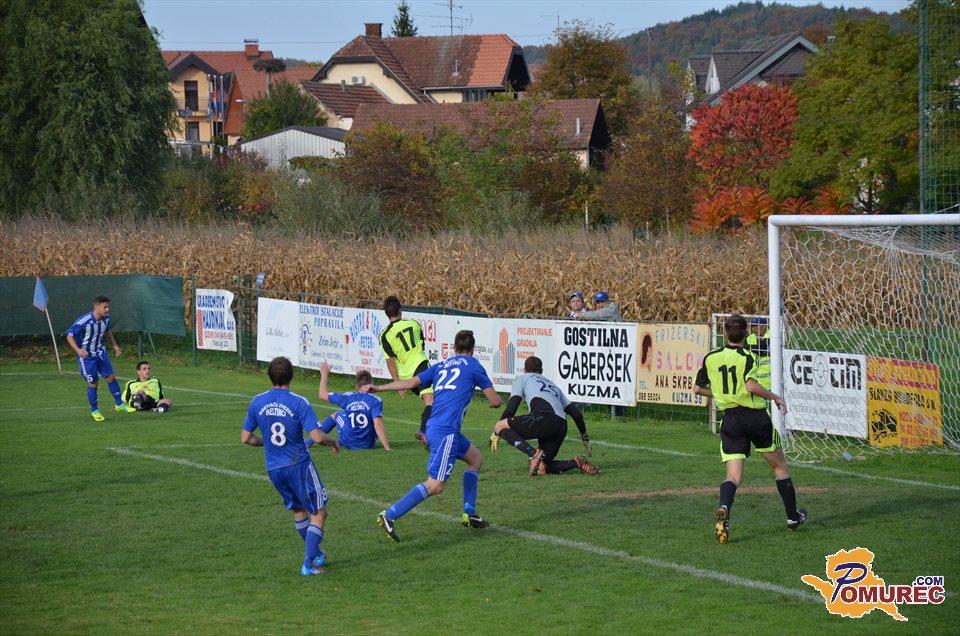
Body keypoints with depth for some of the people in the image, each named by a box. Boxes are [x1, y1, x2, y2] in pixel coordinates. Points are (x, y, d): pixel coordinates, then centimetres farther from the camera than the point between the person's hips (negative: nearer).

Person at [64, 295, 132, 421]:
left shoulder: (106, 318, -7)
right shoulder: (83, 321, -27)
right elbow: (69, 336, -21)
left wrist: (114, 345, 11)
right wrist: (78, 350, -35)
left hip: (100, 353, 6)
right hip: (86, 355, -6)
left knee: (111, 377, 4)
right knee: (93, 383, -1)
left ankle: (119, 405, 16)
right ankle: (94, 411, 17)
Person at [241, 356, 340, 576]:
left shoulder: (257, 402, -1)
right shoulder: (299, 403, -15)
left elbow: (246, 438, 5)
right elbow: (317, 436, -20)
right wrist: (333, 442, 1)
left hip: (273, 469, 5)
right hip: (299, 465, -5)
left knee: (298, 510, 24)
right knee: (318, 513, 6)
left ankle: (316, 554, 37)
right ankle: (308, 564, -2)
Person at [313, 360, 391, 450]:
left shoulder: (347, 398, -5)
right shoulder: (375, 401, -14)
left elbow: (323, 395, 7)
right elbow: (378, 425, -24)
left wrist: (324, 375, 21)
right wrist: (387, 448, -25)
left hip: (347, 443, 1)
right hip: (367, 445, -1)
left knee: (337, 414, 26)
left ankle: (312, 440, 30)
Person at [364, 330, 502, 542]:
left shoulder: (440, 366, 19)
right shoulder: (473, 365, 3)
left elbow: (411, 382, 8)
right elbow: (495, 401, 4)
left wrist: (379, 388, 12)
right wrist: (493, 402, 28)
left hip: (434, 427, 8)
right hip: (445, 431, -8)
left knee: (476, 459, 24)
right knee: (435, 485, -12)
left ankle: (469, 514, 24)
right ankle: (390, 516, -20)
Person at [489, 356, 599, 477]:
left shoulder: (522, 378, 24)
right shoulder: (553, 385, 39)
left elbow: (511, 409, 12)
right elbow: (576, 413, 33)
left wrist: (496, 434, 21)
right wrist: (585, 437, 43)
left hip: (543, 418, -6)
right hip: (562, 426, 6)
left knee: (499, 426, 4)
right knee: (542, 469, 16)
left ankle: (534, 453, -16)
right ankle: (576, 462, -5)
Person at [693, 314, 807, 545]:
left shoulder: (711, 358, 3)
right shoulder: (746, 357, -12)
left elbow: (698, 388, 11)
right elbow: (751, 386, -27)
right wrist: (775, 397, -13)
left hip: (730, 420, 3)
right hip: (755, 416, -3)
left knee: (733, 476, -2)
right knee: (780, 467, 17)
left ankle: (724, 509, -33)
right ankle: (793, 517, 27)